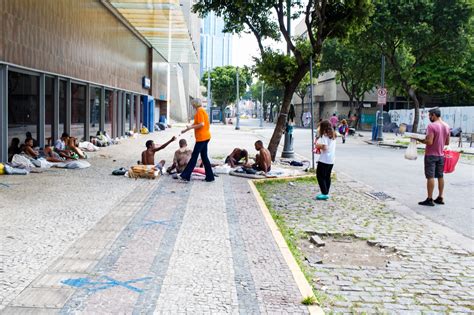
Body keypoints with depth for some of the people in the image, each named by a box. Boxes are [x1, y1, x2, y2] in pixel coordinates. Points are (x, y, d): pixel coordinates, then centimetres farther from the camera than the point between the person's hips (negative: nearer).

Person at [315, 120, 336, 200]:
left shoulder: (325, 136, -13)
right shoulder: (333, 136, 14)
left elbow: (324, 146, -23)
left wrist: (318, 145, -7)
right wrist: (319, 149, 17)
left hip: (324, 160, -9)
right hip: (331, 160, 9)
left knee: (320, 176, -3)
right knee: (327, 176, 14)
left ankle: (324, 193, -8)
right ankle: (326, 193, 18)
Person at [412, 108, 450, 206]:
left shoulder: (431, 126, -17)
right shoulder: (446, 126, 7)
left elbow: (429, 142, -23)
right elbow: (447, 142, 12)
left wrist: (420, 140, -9)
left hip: (431, 155, -7)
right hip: (441, 155, 7)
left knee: (430, 177, -4)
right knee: (440, 176, 13)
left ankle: (430, 199, -2)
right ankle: (440, 198, 20)